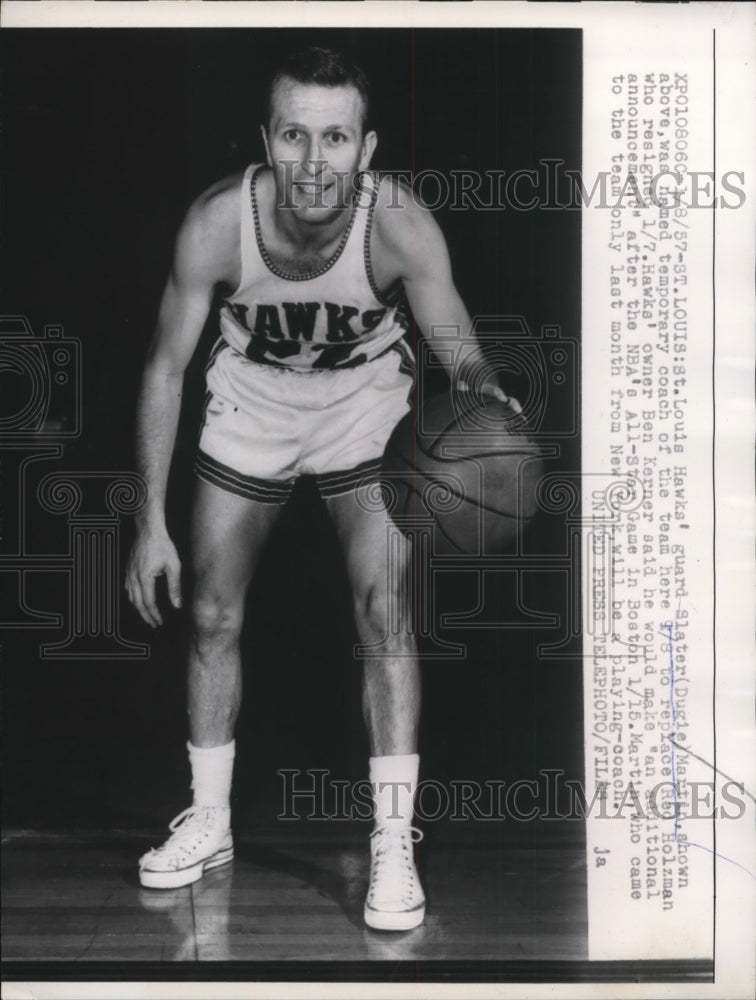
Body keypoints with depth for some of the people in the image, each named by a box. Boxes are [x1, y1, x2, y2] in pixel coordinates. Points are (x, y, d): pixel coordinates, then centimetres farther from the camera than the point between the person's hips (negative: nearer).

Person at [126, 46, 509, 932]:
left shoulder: (400, 225, -30)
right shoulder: (216, 223, -27)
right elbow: (166, 365, -17)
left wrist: (486, 410, -57)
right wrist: (151, 520, -18)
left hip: (365, 405, -1)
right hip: (249, 403, 2)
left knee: (384, 616, -12)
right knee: (213, 616, 5)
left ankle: (393, 844, 3)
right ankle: (209, 820, 25)